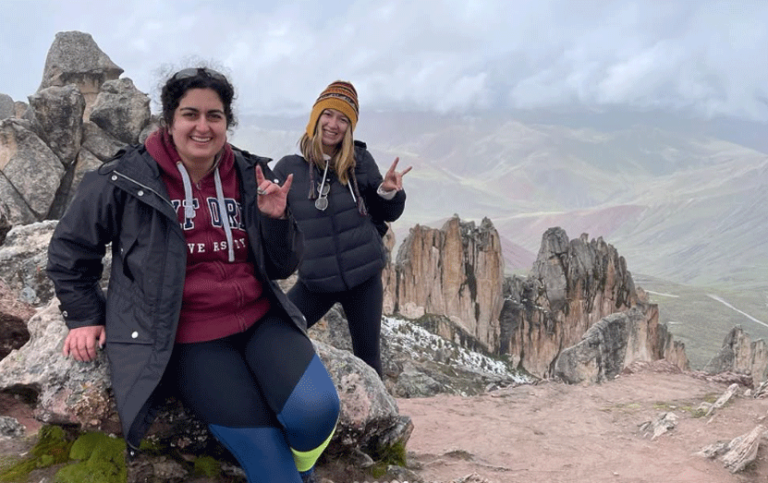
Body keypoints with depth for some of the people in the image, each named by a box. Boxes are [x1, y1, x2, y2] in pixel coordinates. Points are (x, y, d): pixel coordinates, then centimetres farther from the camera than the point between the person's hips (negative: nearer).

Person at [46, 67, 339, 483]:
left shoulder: (250, 176, 5)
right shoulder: (126, 180, -6)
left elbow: (282, 267, 8)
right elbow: (69, 250, 9)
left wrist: (276, 219, -9)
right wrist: (85, 317, 9)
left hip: (259, 320, 3)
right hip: (187, 339, -3)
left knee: (316, 411, -22)